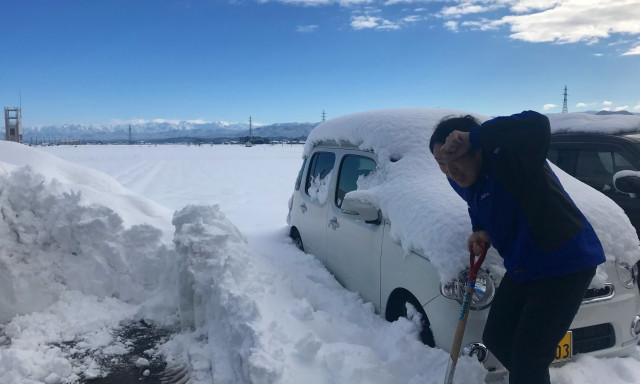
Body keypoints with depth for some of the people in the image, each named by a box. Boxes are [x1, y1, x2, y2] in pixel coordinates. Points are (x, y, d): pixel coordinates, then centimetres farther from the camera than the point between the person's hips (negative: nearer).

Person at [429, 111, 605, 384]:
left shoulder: (508, 159, -27)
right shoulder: (462, 182, -2)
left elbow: (537, 126, -47)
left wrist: (474, 136, -46)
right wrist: (481, 230, -3)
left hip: (566, 262, -8)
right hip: (521, 267, 9)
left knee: (528, 357, -7)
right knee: (496, 338, 16)